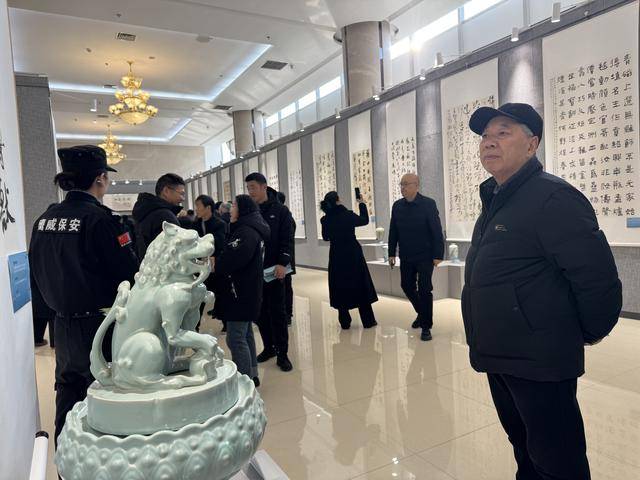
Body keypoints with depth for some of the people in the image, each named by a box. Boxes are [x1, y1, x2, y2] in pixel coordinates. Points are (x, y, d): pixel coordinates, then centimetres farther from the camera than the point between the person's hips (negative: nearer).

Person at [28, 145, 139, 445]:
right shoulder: (99, 218, -18)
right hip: (99, 325, -7)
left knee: (68, 396, 20)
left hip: (63, 324, 7)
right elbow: (130, 273, -19)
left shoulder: (45, 219, 3)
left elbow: (39, 271, 13)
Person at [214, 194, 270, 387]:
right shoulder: (252, 230, 16)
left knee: (236, 338, -7)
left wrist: (213, 266, -7)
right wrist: (218, 262, 2)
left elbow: (230, 260, -25)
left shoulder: (246, 232, -17)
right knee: (246, 334, 18)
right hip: (248, 291, 11)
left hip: (241, 293, -11)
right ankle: (251, 375, 28)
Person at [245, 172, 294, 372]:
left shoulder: (280, 211, -1)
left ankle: (282, 353, 9)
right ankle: (268, 347, 26)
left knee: (277, 312, 1)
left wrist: (282, 263, -17)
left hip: (274, 270, -3)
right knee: (260, 312, 10)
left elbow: (286, 240, -6)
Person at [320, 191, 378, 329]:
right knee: (361, 287, 9)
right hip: (353, 255, -2)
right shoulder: (348, 215, -14)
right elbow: (365, 220, 5)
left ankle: (345, 322, 15)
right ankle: (368, 321, 15)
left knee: (340, 289, 12)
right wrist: (362, 204, 16)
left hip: (336, 257, 2)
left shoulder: (325, 220, -7)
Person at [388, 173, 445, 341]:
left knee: (424, 289, -3)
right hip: (406, 257, 5)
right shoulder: (397, 206, 4)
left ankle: (426, 326, 10)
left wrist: (438, 255, -15)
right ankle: (422, 313, 36)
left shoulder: (428, 204, -10)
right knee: (407, 286, 11)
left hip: (425, 256, -5)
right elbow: (393, 231, 8)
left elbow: (437, 231, -11)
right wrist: (392, 253, 5)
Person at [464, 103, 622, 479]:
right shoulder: (495, 200, 12)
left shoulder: (552, 197, -18)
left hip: (539, 363, -9)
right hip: (499, 357, 9)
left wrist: (591, 333, -5)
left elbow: (598, 277, -21)